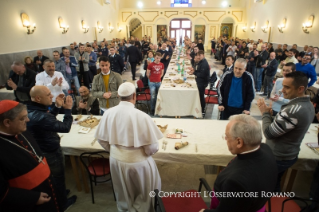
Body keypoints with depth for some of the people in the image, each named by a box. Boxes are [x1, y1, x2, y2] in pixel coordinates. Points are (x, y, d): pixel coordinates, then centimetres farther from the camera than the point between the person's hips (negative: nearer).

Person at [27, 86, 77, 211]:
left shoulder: (31, 111, -7)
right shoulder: (41, 117, -38)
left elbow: (49, 120, 8)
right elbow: (65, 127, -33)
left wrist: (57, 106, -3)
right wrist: (68, 109, -23)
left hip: (40, 151, 9)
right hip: (51, 153, -9)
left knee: (49, 178, 30)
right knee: (58, 178, 16)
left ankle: (55, 197, 54)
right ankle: (61, 204, 39)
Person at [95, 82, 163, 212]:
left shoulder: (109, 113, -12)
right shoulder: (142, 116, -26)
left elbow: (101, 140, 0)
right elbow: (152, 147, -20)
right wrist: (149, 152, 3)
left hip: (116, 160, 5)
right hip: (138, 162, -5)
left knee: (123, 193, 31)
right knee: (146, 192, 26)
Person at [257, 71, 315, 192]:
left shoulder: (294, 110, -33)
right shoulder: (308, 105, 0)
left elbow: (268, 133, -26)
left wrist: (265, 113, -13)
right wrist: (272, 113, -6)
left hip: (277, 158, -9)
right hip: (291, 155, 9)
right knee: (274, 186, 27)